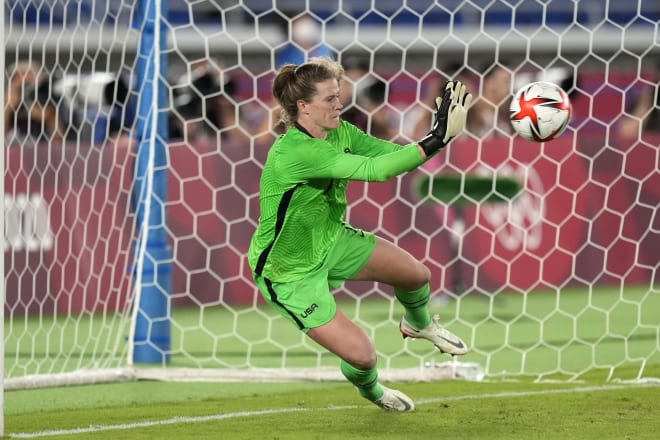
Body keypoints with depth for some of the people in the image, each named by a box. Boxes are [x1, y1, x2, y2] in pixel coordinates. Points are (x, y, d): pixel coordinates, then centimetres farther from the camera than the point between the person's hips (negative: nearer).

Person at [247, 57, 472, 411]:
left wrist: (439, 133, -29)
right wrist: (438, 138, -46)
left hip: (330, 240, 8)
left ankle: (418, 324, 51)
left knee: (415, 274, 13)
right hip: (288, 273, -8)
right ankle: (371, 391, 30)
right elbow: (374, 170, -44)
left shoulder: (338, 132, -11)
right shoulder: (296, 153, -38)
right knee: (361, 355, -10)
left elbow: (388, 154, -11)